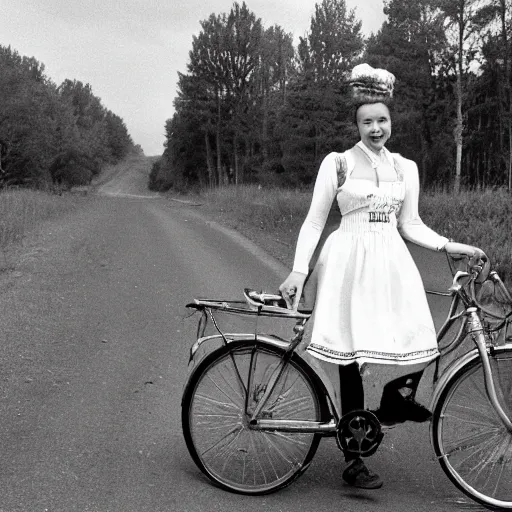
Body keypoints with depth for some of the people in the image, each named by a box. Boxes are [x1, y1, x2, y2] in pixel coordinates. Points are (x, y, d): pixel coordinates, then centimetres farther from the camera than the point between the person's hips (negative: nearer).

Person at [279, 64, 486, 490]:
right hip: (349, 262, -3)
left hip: (393, 263, 3)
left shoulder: (406, 168, 12)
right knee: (351, 359, -2)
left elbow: (411, 225, 16)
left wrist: (454, 246, 5)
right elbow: (314, 222, 2)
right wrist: (298, 270, -6)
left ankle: (397, 399, 25)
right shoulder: (337, 163, 2)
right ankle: (354, 461, 11)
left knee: (423, 346, -12)